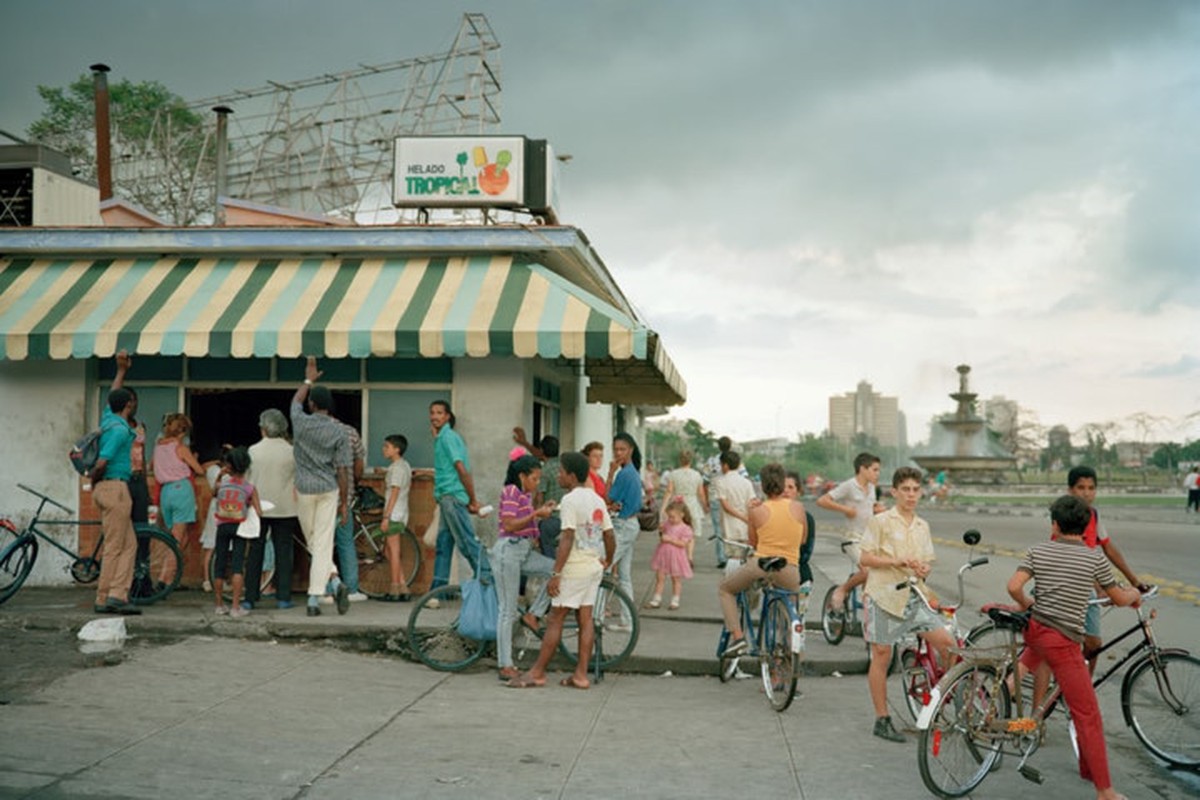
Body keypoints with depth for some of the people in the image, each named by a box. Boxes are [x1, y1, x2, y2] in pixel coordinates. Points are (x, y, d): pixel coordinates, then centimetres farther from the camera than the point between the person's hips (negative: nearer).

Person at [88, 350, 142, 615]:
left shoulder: (108, 419, 13)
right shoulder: (120, 430, -14)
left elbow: (112, 395, 33)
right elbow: (101, 463, -19)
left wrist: (121, 370, 37)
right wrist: (93, 480, -1)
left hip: (106, 488, 9)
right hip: (114, 487, -9)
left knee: (129, 544, 8)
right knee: (114, 547, -5)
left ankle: (118, 595, 3)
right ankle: (104, 599, -3)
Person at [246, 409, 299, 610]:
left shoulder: (253, 450, -3)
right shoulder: (291, 451, -4)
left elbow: (246, 481, 2)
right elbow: (297, 482, 2)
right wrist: (297, 508, 14)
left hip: (258, 508, 1)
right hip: (285, 509, 0)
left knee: (255, 552, 9)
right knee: (283, 552, 6)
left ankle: (250, 598, 10)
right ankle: (283, 597, 5)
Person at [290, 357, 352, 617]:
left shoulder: (302, 423, -6)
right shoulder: (339, 432, -6)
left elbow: (296, 400, 18)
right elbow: (343, 469, -5)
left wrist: (308, 380, 34)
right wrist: (345, 502, 3)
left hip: (304, 490, 0)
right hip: (328, 490, 0)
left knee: (314, 544, 12)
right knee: (323, 544, 0)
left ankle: (334, 581, -2)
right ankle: (314, 599, -7)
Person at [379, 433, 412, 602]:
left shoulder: (396, 467, -14)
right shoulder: (405, 465, 15)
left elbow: (394, 493, -18)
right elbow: (410, 486, 22)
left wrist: (386, 516, -19)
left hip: (394, 514, -10)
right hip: (401, 513, 10)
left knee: (393, 551, -5)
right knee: (388, 550, 13)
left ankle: (395, 590, -1)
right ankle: (403, 587, 12)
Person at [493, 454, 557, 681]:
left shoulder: (525, 494, 17)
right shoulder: (511, 492, -10)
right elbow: (509, 525, -19)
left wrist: (541, 510, 6)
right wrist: (536, 514, -18)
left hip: (525, 550, 9)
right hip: (508, 550, -9)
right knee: (508, 610, -5)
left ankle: (534, 614, 3)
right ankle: (505, 667, 1)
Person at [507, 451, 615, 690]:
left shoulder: (570, 500, -15)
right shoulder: (598, 500, 11)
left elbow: (567, 539, -20)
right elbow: (610, 536, 12)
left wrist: (555, 574, -20)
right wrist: (608, 562, 28)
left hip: (575, 568, -8)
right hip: (594, 567, 8)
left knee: (555, 620, -2)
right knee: (585, 620, 9)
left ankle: (537, 673, 3)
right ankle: (581, 675, 11)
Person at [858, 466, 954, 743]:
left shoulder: (922, 526, 13)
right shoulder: (881, 521, -5)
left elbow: (927, 562, 20)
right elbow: (864, 557, -8)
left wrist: (923, 570, -3)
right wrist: (897, 561, -19)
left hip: (914, 596, 5)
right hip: (884, 595, -5)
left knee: (946, 643, -7)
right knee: (882, 655, 1)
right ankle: (882, 720, 10)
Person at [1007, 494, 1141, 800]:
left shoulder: (1038, 551, 2)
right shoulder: (1095, 558, -5)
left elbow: (1013, 586, -8)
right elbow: (1119, 598, 6)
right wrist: (1135, 594, 29)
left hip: (1034, 630, 4)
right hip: (1062, 642, -4)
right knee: (1088, 715, 0)